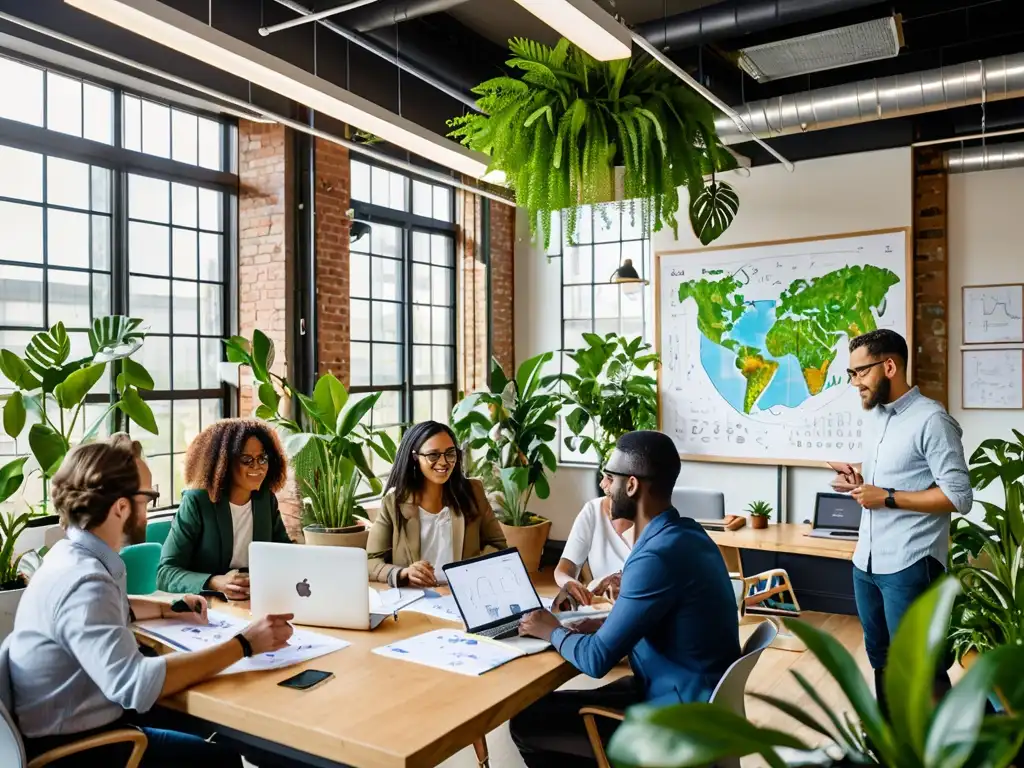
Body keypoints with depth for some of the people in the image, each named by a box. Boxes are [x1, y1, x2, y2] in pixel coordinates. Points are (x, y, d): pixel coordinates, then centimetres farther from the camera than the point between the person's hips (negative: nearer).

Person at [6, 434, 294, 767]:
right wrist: (244, 644, -35)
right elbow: (134, 683, -40)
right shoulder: (82, 580, -29)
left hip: (81, 719, 9)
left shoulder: (72, 554, 2)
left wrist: (166, 609, 13)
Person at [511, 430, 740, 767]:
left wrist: (553, 631, -3)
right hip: (694, 697, 9)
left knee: (527, 723, -5)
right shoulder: (684, 533, 3)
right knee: (551, 707, 16)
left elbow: (597, 660, -22)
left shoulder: (658, 556, -27)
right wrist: (607, 625, 3)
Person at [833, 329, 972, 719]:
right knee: (880, 657, 20)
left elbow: (960, 497, -17)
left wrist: (887, 498, -18)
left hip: (909, 566, -8)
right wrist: (859, 481, 2)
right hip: (867, 561, 9)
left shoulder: (932, 420, -14)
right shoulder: (874, 416, 12)